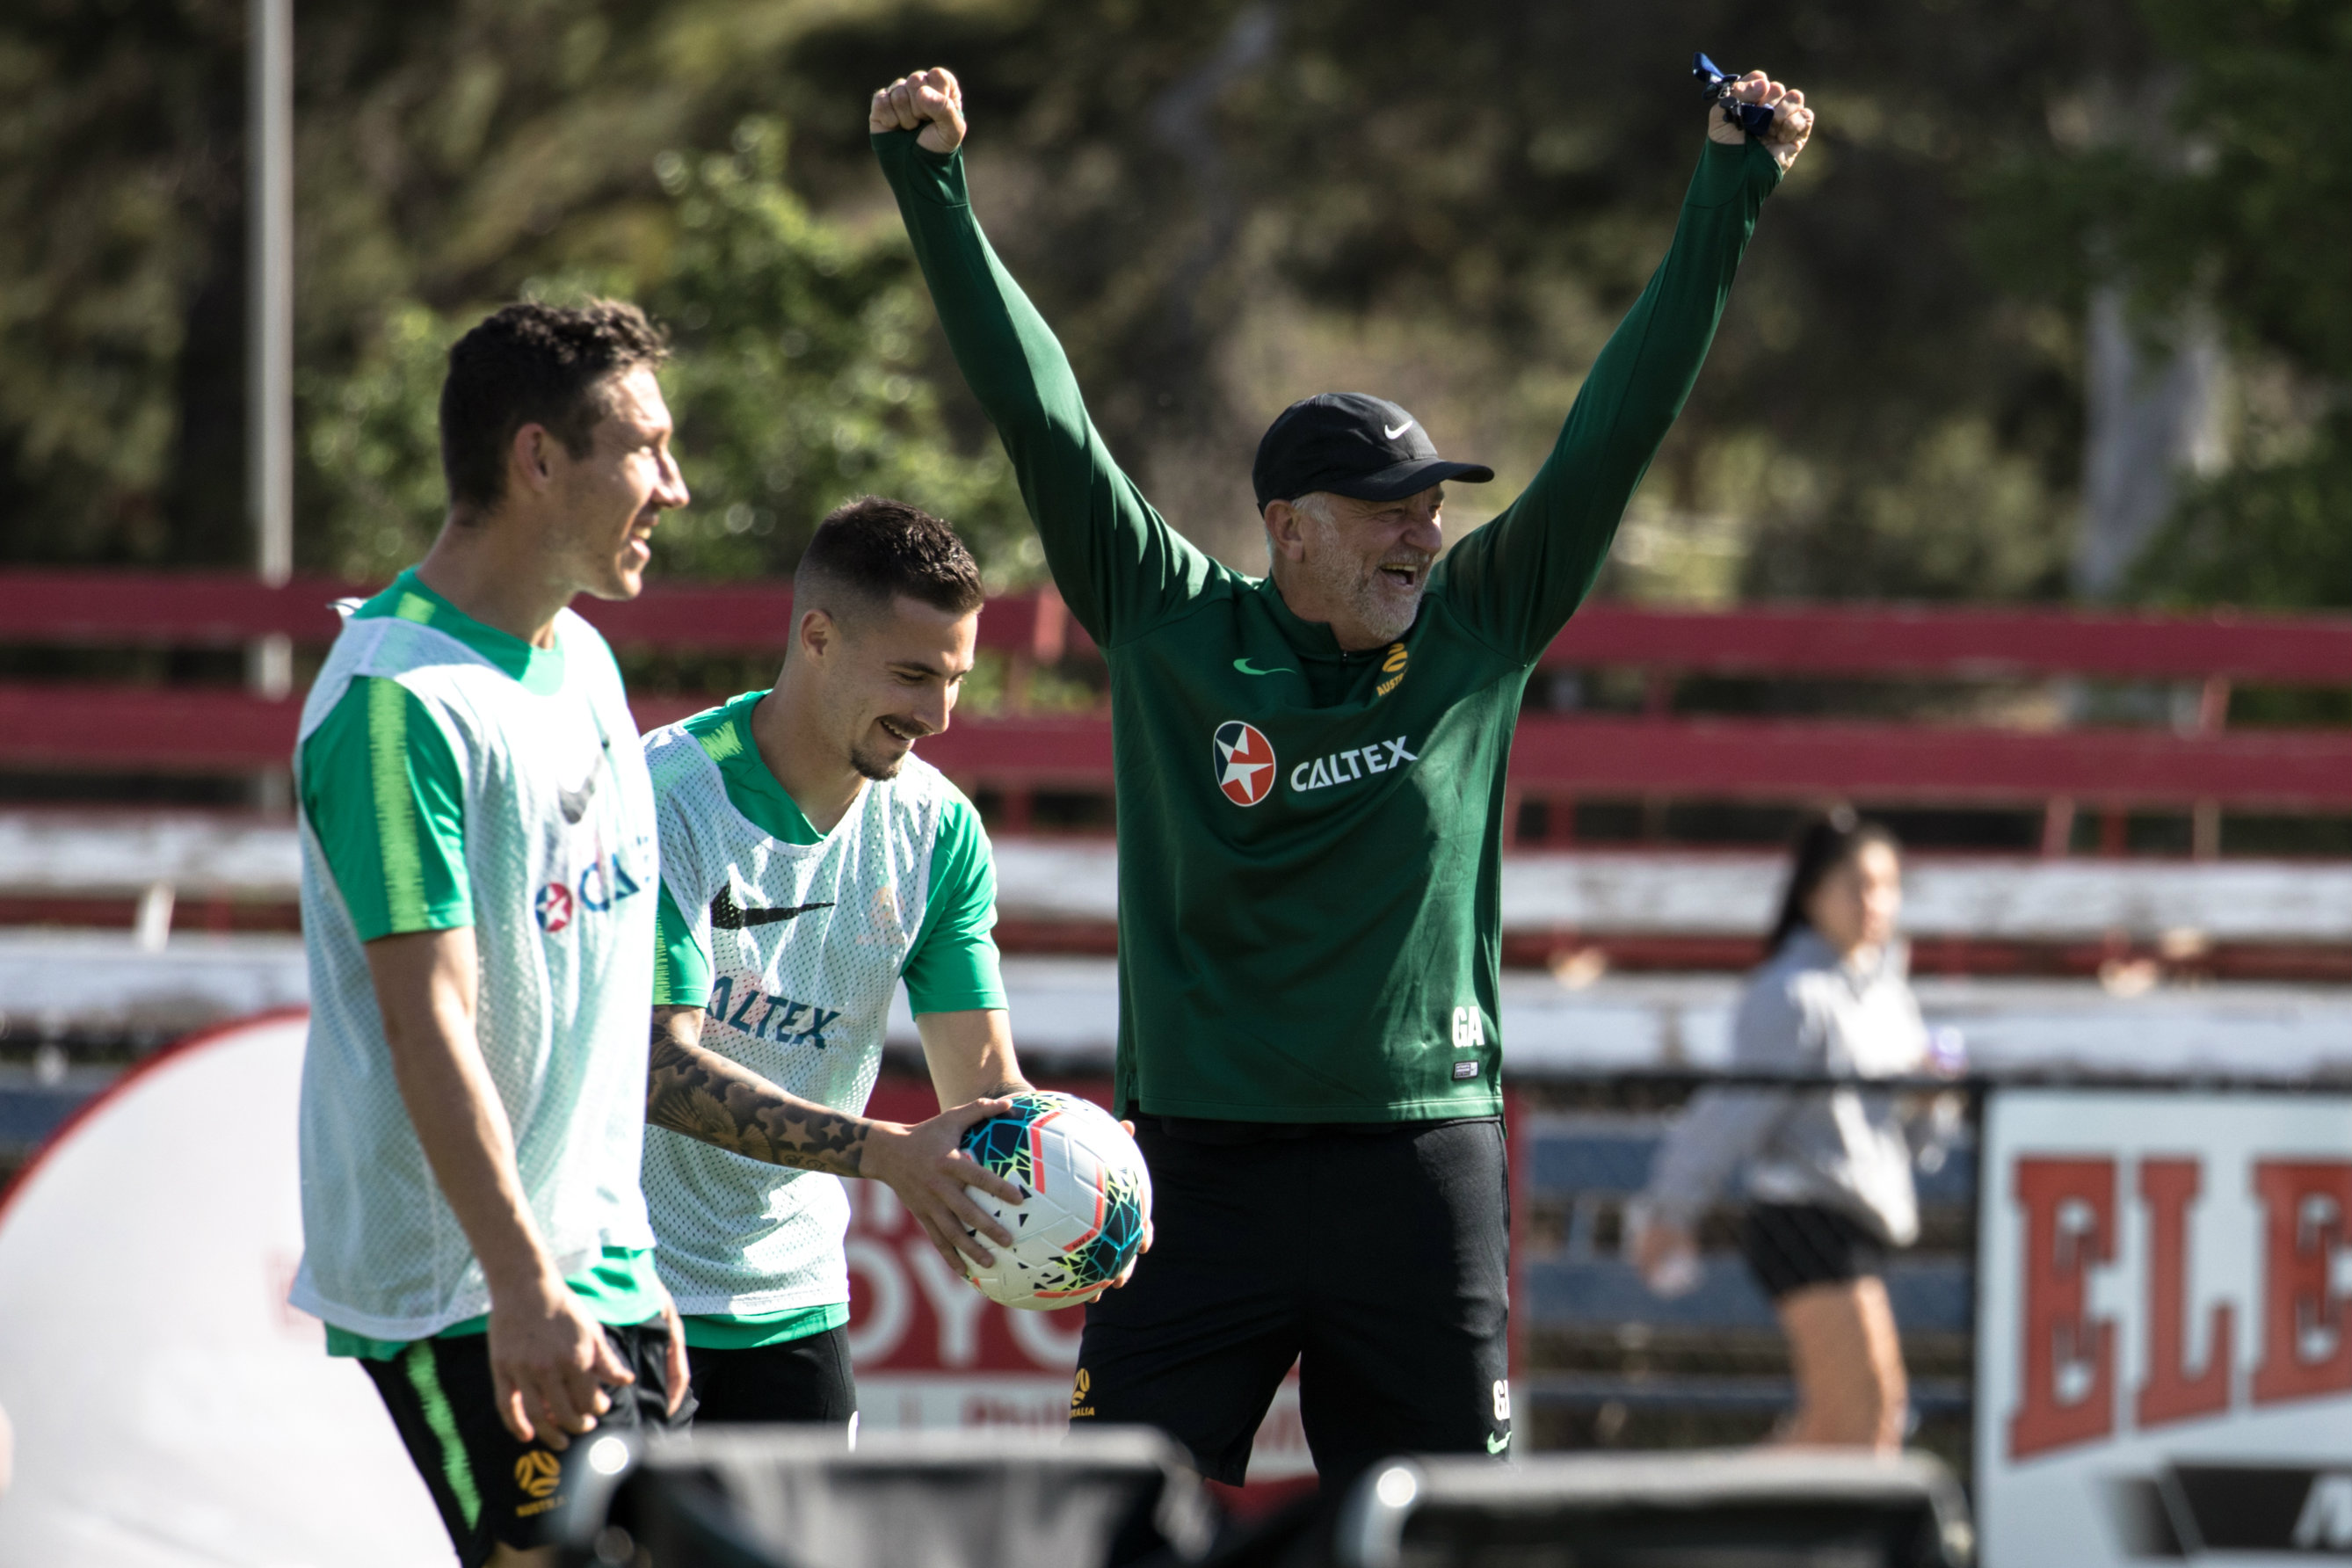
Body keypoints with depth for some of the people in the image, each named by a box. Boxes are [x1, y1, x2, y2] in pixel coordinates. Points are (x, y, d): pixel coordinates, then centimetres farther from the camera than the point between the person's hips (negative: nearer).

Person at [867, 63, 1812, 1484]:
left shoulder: (1478, 634, 6)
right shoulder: (1173, 630, 1)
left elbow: (1622, 426, 5)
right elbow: (1040, 410, -1)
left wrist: (1730, 194, 2)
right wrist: (933, 185, -4)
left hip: (1425, 1166, 2)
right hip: (1201, 1155, -2)